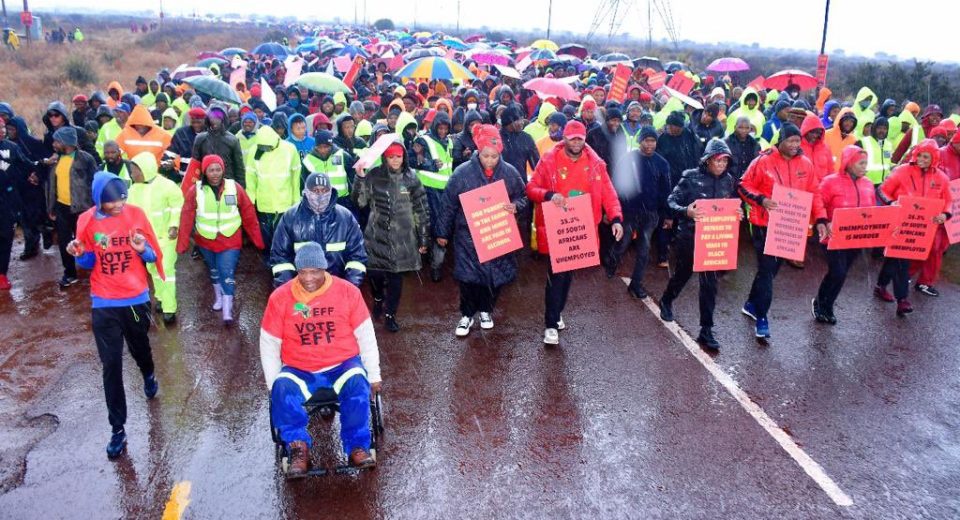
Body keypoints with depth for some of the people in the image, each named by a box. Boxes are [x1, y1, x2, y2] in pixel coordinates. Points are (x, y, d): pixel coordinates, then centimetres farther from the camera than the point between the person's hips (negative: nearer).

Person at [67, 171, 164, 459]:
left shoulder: (136, 214, -8)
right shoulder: (86, 221, -7)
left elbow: (154, 255, -1)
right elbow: (87, 263, 3)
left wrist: (143, 249, -23)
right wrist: (80, 254, -18)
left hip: (136, 298, 1)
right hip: (104, 304, -1)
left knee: (140, 347, 24)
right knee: (111, 365, 1)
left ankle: (148, 375, 59)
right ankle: (118, 429, 9)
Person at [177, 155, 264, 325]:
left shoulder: (235, 188, -10)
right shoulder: (195, 191, -10)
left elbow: (249, 215, -5)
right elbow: (186, 219, -9)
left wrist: (257, 240, -3)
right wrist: (182, 244, -11)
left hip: (230, 241, -2)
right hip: (205, 241, 2)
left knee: (227, 274, -10)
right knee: (214, 271, 22)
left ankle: (228, 311, -3)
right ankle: (218, 296, 45)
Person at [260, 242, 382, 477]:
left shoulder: (347, 291, -3)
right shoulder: (280, 297, -2)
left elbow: (366, 335, 2)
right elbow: (269, 344, 5)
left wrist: (374, 375, 2)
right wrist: (273, 383, 0)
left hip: (342, 366, -1)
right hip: (299, 371, 1)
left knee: (357, 383, -32)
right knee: (282, 389, -30)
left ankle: (357, 447, -19)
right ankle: (299, 449, -19)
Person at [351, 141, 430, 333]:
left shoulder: (411, 178, -1)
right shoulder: (374, 176, -2)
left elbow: (422, 210, 2)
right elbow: (360, 201, -5)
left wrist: (423, 238, 2)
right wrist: (360, 177, -18)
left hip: (402, 237, 0)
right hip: (377, 235, 0)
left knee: (396, 276, 3)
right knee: (374, 272, 4)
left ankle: (390, 313, 22)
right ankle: (378, 299, 37)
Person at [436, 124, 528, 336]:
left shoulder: (509, 173, -5)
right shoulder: (462, 172, -11)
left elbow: (522, 198, 10)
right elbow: (448, 205, -2)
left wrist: (516, 206, -14)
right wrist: (443, 232, 4)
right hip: (468, 236, -2)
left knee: (496, 276, 9)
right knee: (468, 277, -1)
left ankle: (486, 310, 35)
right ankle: (467, 314, 22)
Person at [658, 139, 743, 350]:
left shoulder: (729, 181, 2)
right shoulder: (691, 177, -11)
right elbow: (671, 201, -11)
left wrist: (738, 213, -10)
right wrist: (686, 211, -31)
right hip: (689, 236, -3)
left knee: (709, 281, 1)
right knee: (683, 273, 16)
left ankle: (706, 330, 8)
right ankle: (666, 301, 49)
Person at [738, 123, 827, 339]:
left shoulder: (805, 164, 3)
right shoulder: (764, 161, -10)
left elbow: (814, 193, 8)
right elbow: (745, 186, -5)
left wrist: (820, 219, -2)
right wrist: (761, 200, -22)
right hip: (765, 224, -5)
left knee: (773, 267, 16)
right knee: (767, 268, -5)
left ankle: (752, 304, 35)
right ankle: (762, 318, 3)